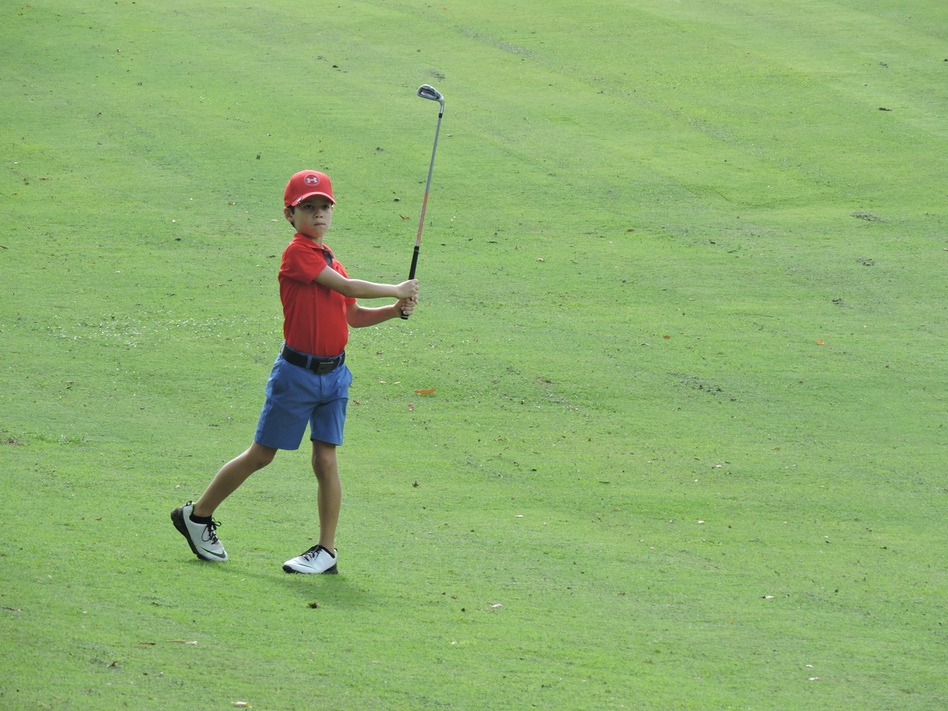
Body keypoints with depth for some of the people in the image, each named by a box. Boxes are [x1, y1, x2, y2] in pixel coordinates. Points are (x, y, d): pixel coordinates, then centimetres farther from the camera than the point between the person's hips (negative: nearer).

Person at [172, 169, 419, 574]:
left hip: (333, 374, 6)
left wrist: (395, 310, 5)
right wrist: (395, 290, -9)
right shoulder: (298, 253, -12)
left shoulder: (329, 261, 14)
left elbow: (353, 315, 20)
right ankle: (197, 515, 18)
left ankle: (327, 551, 6)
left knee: (326, 460, 1)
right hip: (297, 371, -6)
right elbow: (347, 287, -18)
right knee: (260, 456, 3)